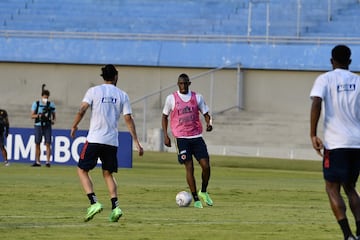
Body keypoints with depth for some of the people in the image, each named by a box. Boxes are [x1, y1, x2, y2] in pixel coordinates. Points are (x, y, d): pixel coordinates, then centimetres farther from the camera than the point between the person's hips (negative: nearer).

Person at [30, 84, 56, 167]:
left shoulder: (51, 105, 3)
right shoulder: (36, 104, 1)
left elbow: (54, 115, 12)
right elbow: (32, 116, 0)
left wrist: (53, 120, -9)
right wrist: (39, 115, -18)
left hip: (47, 126, 0)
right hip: (38, 125, 0)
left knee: (48, 144, -10)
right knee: (37, 144, 3)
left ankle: (48, 161, -11)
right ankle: (37, 161, 11)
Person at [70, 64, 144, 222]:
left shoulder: (94, 91, 1)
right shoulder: (122, 95, 7)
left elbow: (82, 110, -9)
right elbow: (128, 120, 4)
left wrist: (74, 126, 6)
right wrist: (136, 143, 6)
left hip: (94, 139, -3)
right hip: (112, 142, 3)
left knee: (82, 170, 7)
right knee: (108, 173, 15)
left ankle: (94, 203, -10)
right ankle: (115, 207, -1)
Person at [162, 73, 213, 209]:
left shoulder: (197, 97, 8)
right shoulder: (171, 98, 3)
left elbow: (206, 114, 12)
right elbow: (164, 117, 12)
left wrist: (209, 123, -10)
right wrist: (165, 136, 3)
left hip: (196, 136, 2)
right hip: (181, 138, -2)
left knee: (206, 165, -7)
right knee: (189, 167, -9)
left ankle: (203, 192, 17)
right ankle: (195, 199, -1)